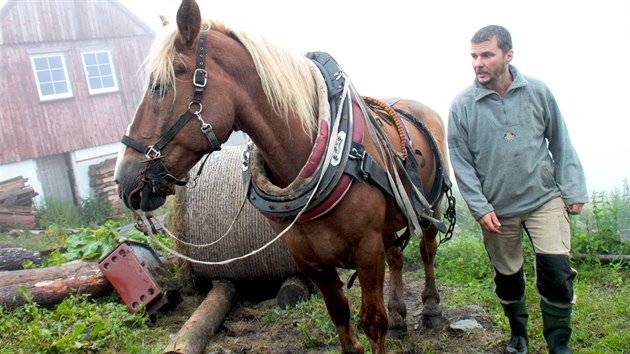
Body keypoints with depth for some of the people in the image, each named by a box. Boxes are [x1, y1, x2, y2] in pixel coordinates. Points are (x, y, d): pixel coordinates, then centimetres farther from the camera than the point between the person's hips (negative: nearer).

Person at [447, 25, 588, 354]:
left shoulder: (538, 91, -4)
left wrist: (574, 191, 0)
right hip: (497, 208, 0)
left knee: (556, 271, -10)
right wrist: (480, 208, -11)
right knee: (507, 276, 14)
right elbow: (461, 162, -6)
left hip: (545, 198, 0)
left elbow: (560, 144, 3)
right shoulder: (462, 104, -8)